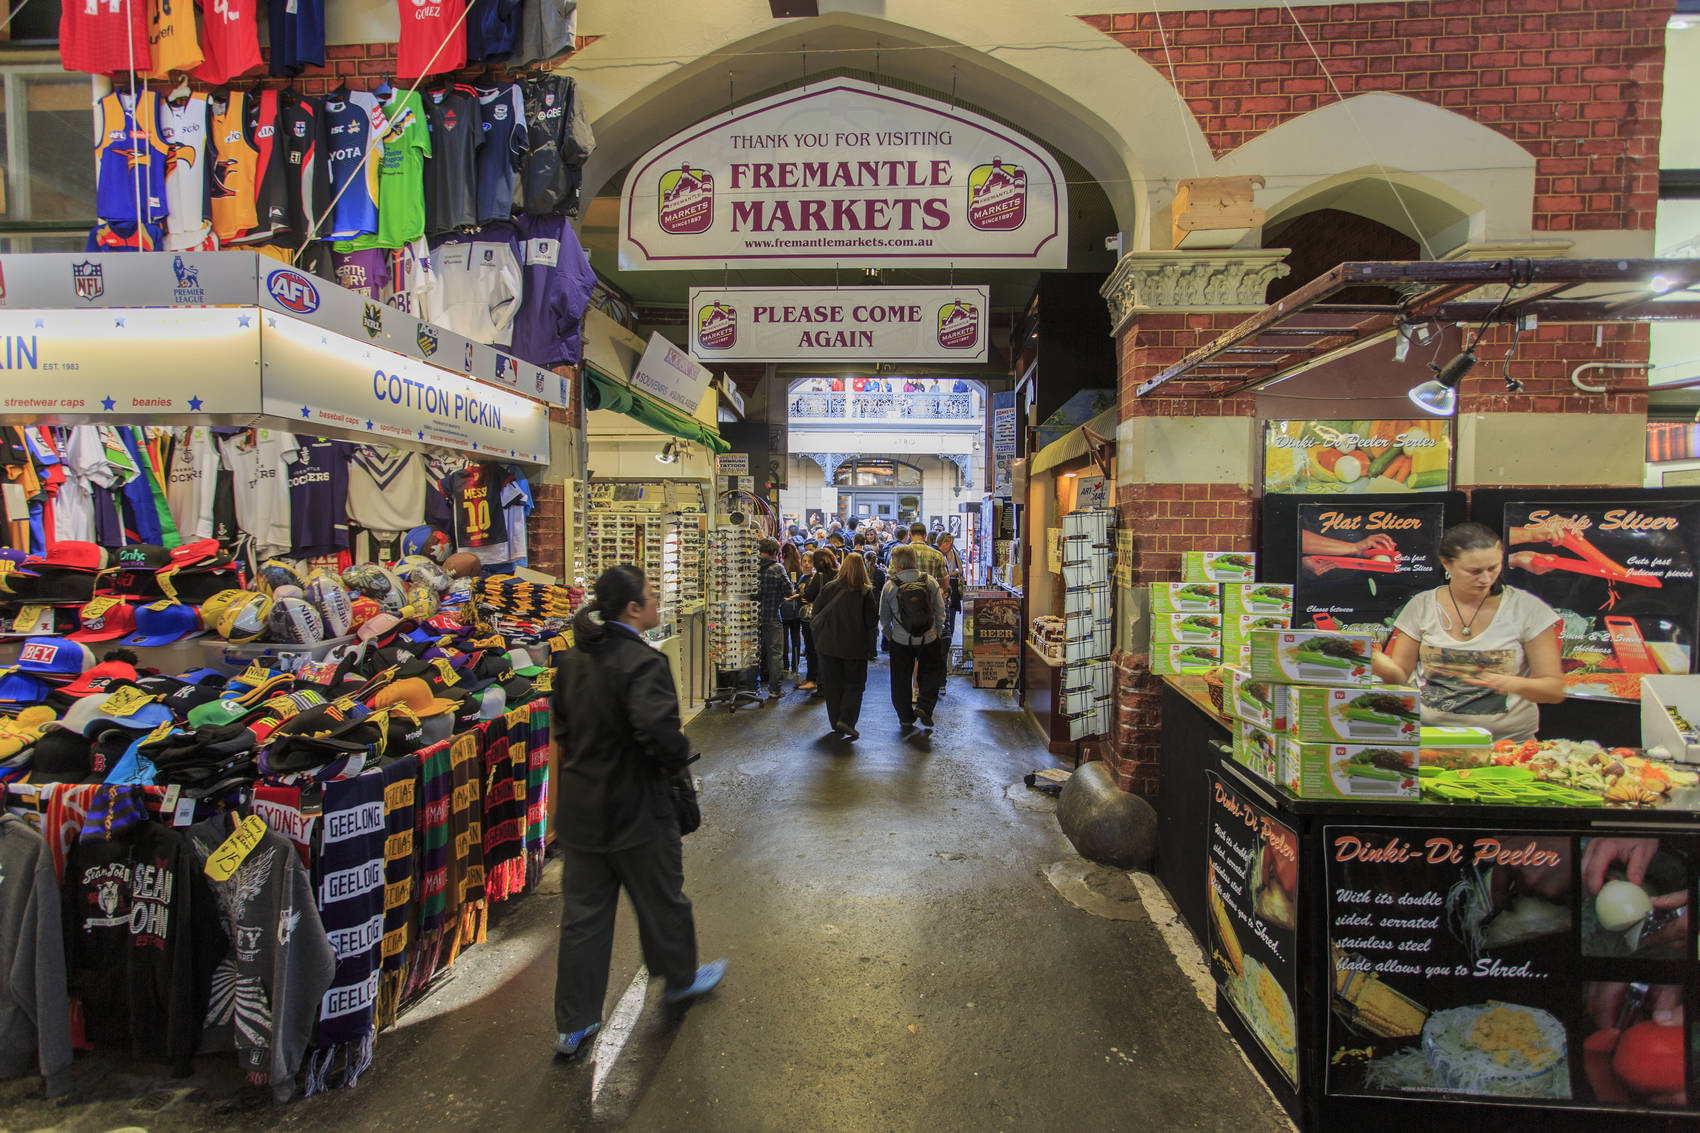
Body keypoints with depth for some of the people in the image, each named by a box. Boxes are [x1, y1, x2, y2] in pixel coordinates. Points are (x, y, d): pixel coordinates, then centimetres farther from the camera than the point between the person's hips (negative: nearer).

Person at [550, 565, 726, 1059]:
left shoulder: (572, 658, 2)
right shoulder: (642, 662, -24)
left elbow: (562, 726, 13)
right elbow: (661, 733, -34)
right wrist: (678, 758, -14)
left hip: (580, 809, 7)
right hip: (635, 811, -7)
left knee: (582, 915, 15)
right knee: (662, 901, 18)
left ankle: (573, 1024, 25)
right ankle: (679, 978, 41)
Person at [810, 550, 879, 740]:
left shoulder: (828, 588, -3)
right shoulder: (866, 592, -10)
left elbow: (816, 612, 3)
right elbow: (873, 621, -9)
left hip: (829, 644, 2)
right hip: (855, 645, -2)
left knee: (832, 684, 13)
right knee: (854, 683, 7)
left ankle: (835, 722, 17)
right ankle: (846, 719, -9)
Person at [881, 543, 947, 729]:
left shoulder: (889, 586, -9)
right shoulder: (930, 581, -5)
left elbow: (884, 617, 0)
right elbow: (940, 611, 2)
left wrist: (888, 635, 17)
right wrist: (937, 631, 16)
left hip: (901, 641, 0)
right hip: (928, 639, 1)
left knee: (901, 679, 13)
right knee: (931, 672, 19)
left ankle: (906, 717, 20)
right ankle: (924, 706, 4)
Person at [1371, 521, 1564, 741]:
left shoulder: (1526, 608, 0)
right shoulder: (1421, 607, 3)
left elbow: (1555, 689, 1)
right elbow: (1401, 676, 5)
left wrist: (1515, 684, -19)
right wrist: (1386, 668, -17)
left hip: (1506, 739, 0)